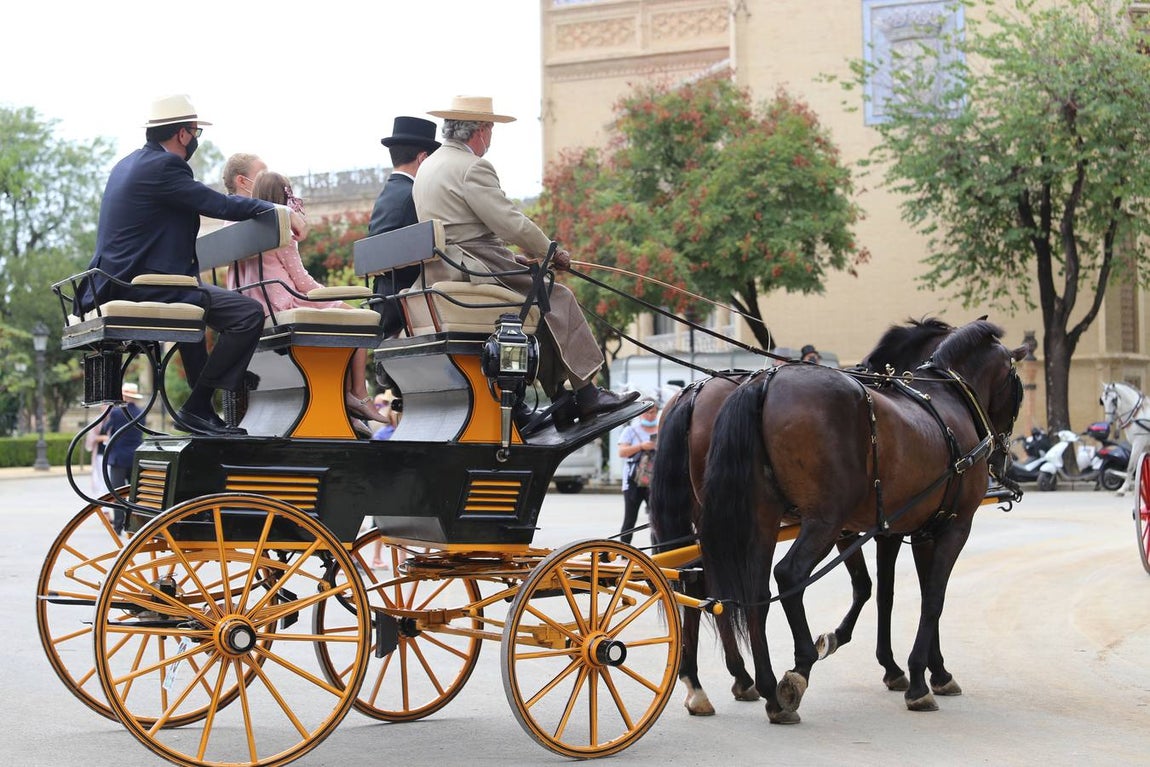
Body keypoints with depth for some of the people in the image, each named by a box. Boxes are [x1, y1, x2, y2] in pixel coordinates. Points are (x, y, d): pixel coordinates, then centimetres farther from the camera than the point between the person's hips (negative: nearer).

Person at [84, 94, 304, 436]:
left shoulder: (128, 164, 18)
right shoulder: (163, 166, -13)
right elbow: (220, 205, -14)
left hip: (113, 285, 11)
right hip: (145, 288, -11)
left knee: (196, 296, 38)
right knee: (249, 313, -17)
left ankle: (202, 405, 36)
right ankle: (197, 409, -11)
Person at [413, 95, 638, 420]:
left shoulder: (429, 167, 19)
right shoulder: (472, 168, -13)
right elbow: (511, 223, -17)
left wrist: (517, 258, 21)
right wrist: (551, 252, -2)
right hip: (475, 270, -10)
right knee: (558, 298, -6)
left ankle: (559, 394, 11)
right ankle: (584, 393, -9)